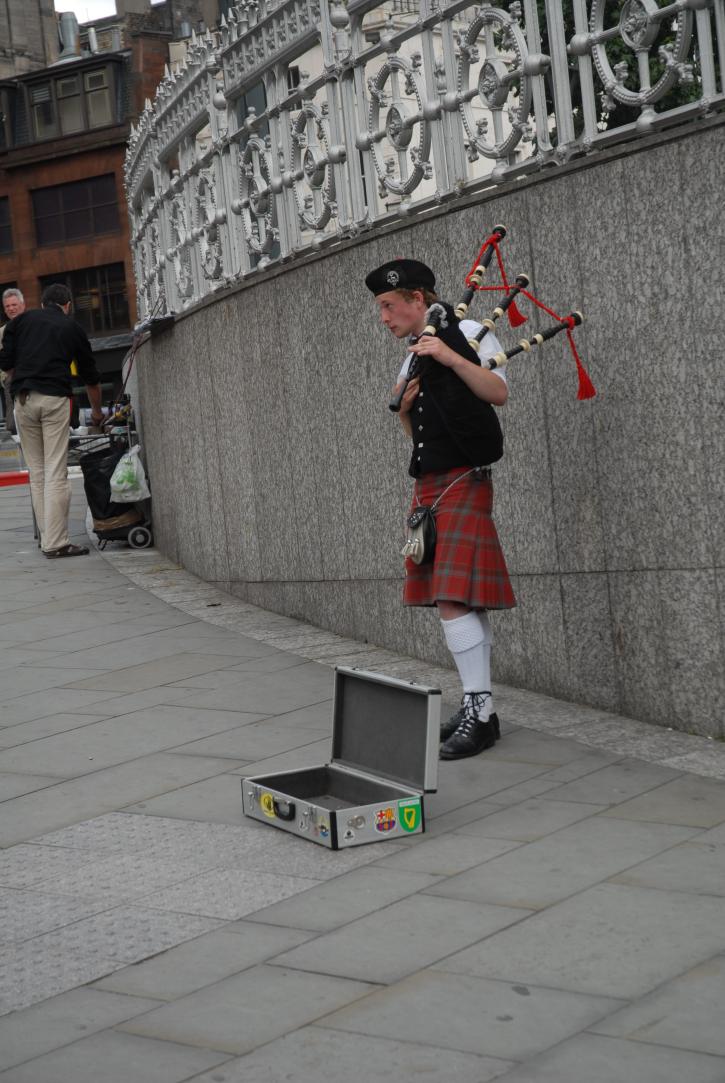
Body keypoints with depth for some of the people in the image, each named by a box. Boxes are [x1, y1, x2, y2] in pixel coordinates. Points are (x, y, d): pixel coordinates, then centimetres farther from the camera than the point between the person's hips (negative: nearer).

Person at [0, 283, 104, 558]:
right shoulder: (72, 328, 15)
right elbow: (90, 376, 23)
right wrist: (96, 411, 37)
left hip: (23, 400, 2)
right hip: (55, 398, -2)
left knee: (36, 471, 10)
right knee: (56, 472, -5)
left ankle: (47, 536, 12)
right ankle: (56, 543, -8)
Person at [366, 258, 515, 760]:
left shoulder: (466, 334, -4)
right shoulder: (411, 359, 19)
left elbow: (498, 392, -16)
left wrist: (451, 357, -25)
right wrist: (404, 407, 3)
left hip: (462, 483, -8)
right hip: (428, 487, 8)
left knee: (454, 600, -16)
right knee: (463, 601, 10)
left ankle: (480, 713, -12)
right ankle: (479, 705, 15)